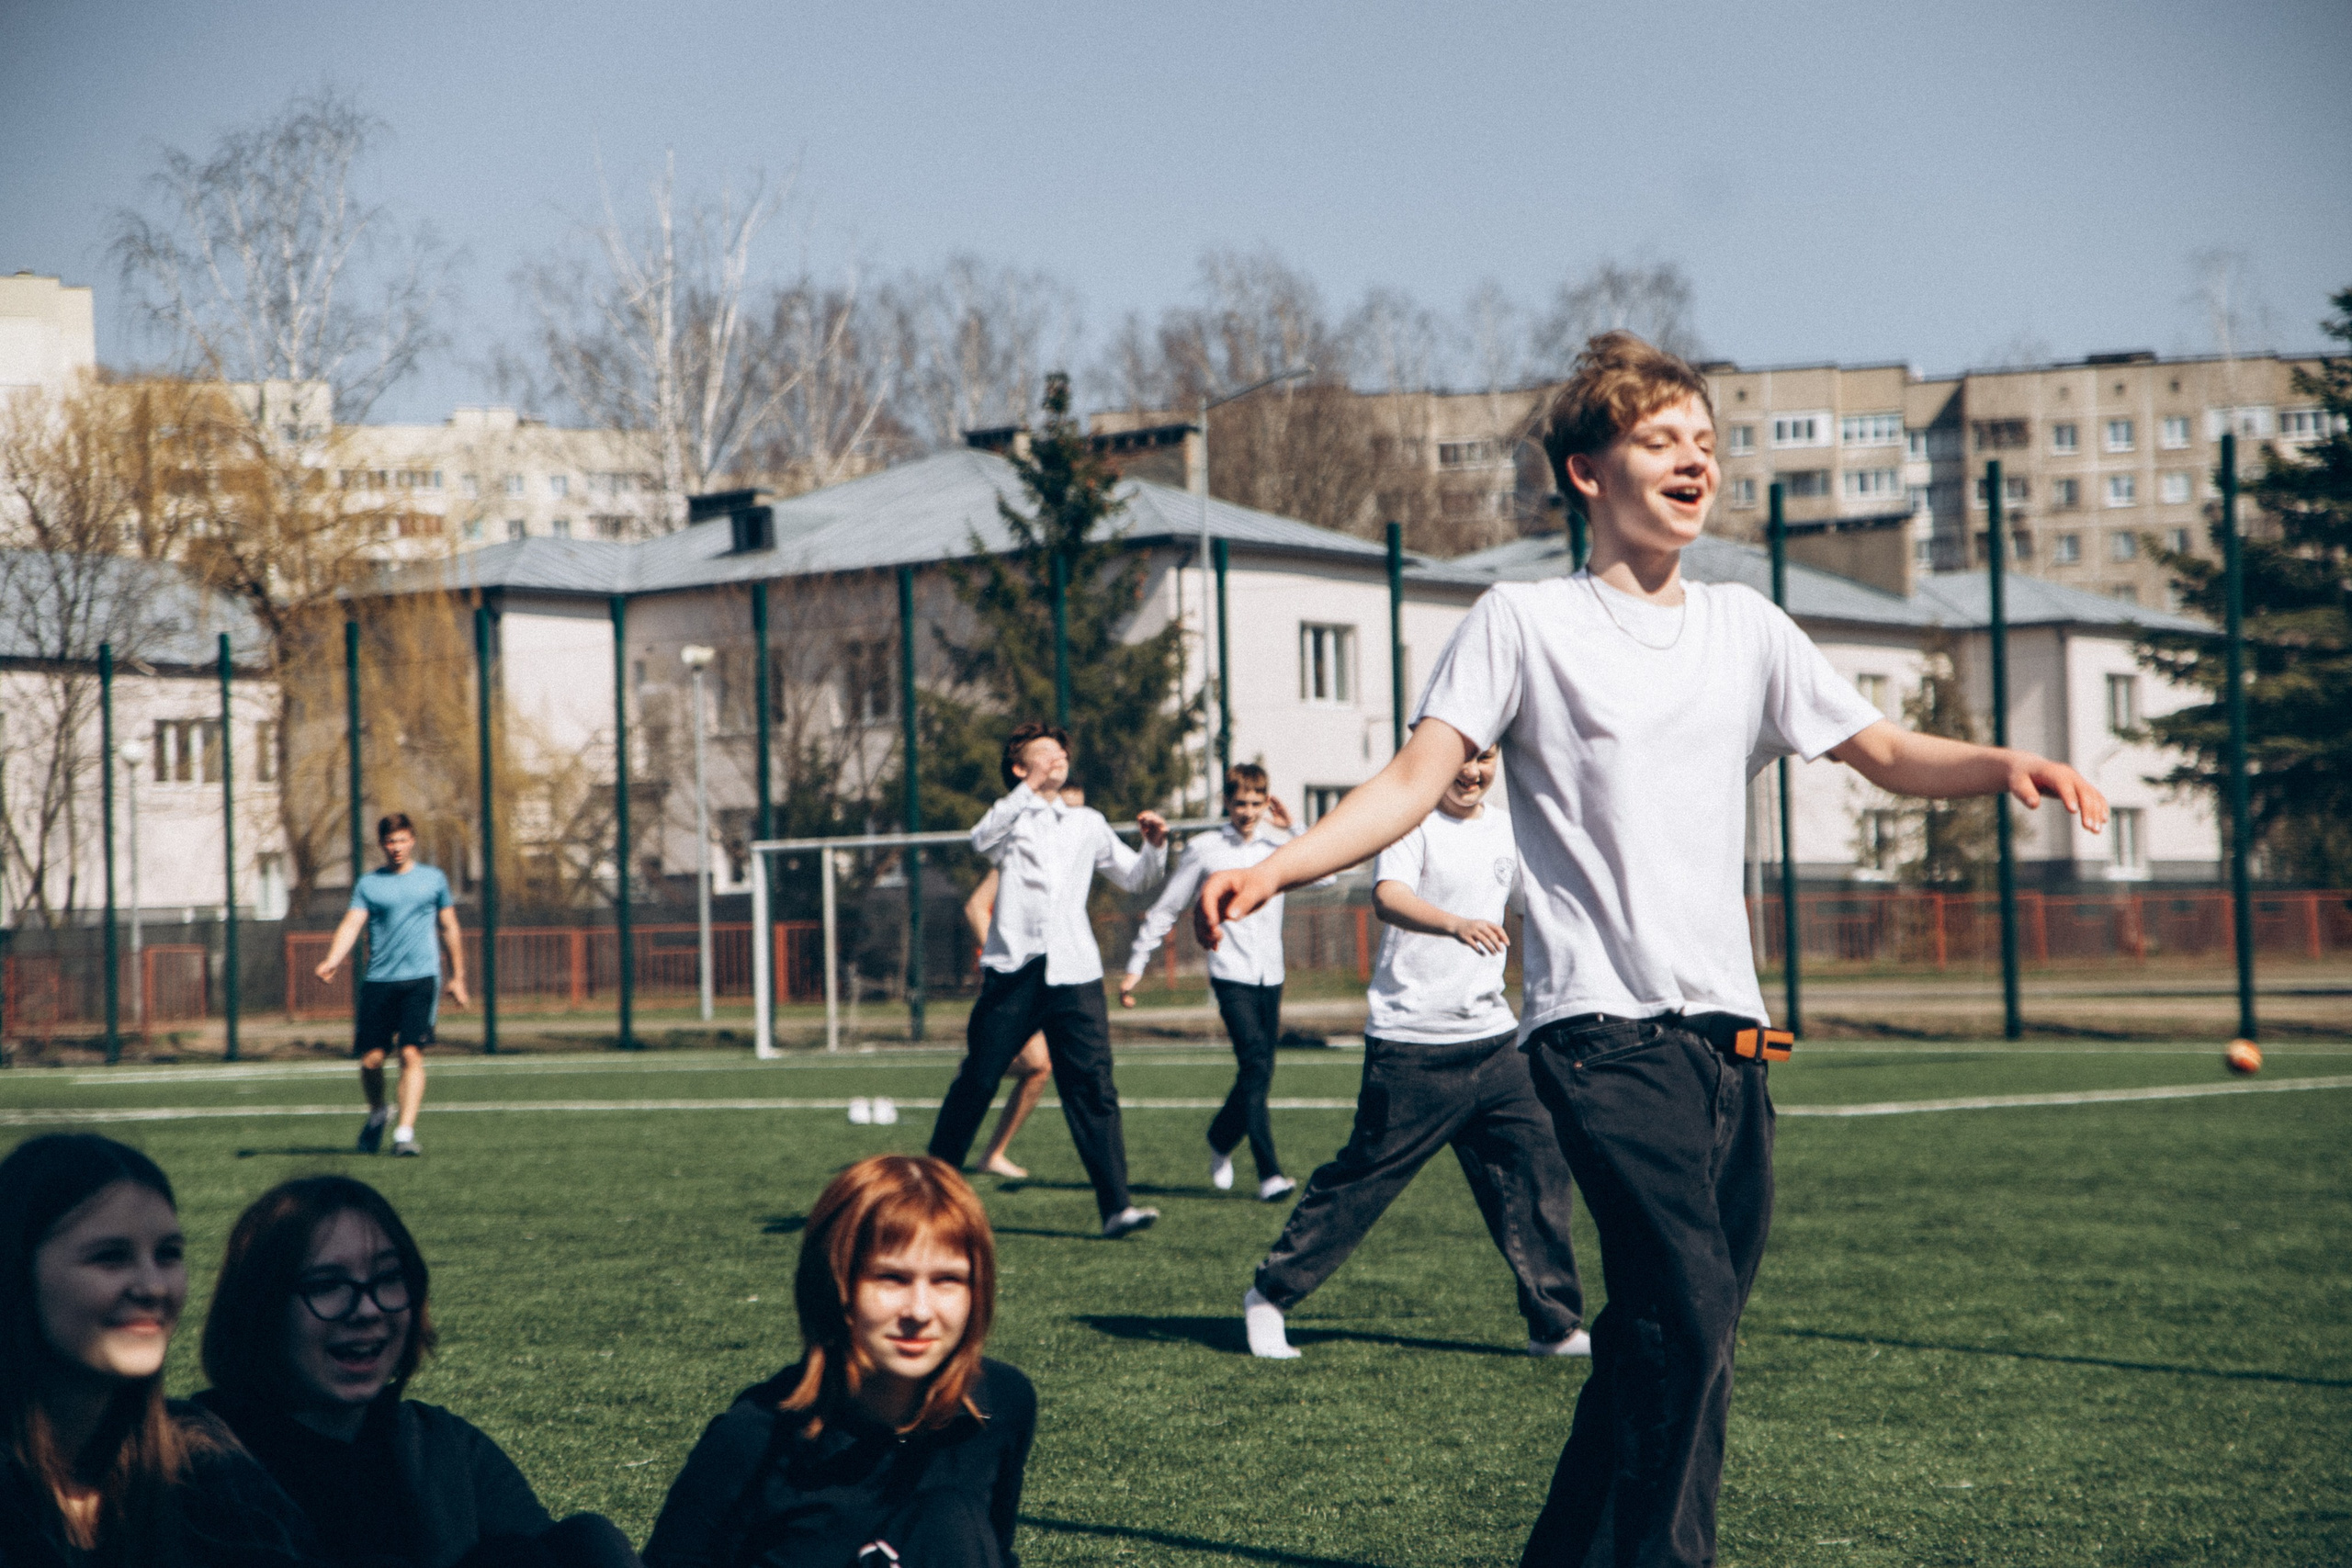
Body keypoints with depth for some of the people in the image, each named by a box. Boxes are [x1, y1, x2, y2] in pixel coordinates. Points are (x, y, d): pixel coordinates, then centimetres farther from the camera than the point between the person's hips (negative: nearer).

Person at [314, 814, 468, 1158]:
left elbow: (449, 929, 19)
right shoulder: (367, 884, 8)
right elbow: (351, 925, -4)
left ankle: (405, 1132, -17)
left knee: (411, 1054, -15)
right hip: (377, 980, 1)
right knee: (371, 1059, 0)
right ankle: (376, 1114, 28)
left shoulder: (433, 879, 12)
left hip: (421, 978, -1)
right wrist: (332, 961, -22)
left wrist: (457, 977, 19)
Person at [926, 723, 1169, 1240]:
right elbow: (983, 839, -15)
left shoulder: (1087, 823, 19)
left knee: (1093, 1088, -8)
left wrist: (1154, 846, 5)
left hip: (1074, 972, 2)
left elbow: (1134, 878, 25)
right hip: (1013, 970, -2)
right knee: (976, 1083, 2)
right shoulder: (1010, 815, 9)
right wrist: (1030, 788, -21)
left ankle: (1117, 1206, -11)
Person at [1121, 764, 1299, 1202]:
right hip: (1231, 974, -4)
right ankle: (1269, 1174, -20)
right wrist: (1136, 965, 7)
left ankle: (1221, 1141, 35)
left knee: (1258, 1074, 9)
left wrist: (1293, 831, -10)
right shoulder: (1204, 849, 2)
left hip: (1271, 976, 4)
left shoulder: (1277, 843, 8)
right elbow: (1164, 910, 8)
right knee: (1255, 1066, -17)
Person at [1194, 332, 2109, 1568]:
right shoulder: (1522, 621, 2)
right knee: (1686, 1312, -21)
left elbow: (1885, 755, 17)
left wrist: (2002, 764, -4)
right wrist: (1273, 866, -21)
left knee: (1681, 1338, 6)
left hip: (1729, 1029, 6)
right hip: (1600, 1024, -6)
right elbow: (1414, 783, -5)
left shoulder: (1747, 627, 15)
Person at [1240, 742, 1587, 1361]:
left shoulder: (1506, 830, 11)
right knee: (1362, 1177, -2)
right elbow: (1388, 896, -29)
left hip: (1491, 1038, 6)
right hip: (1411, 1043, -6)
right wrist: (1455, 923, -46)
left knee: (1538, 1166, 1)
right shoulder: (1411, 820, -10)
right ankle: (1270, 1295, 13)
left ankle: (1555, 1326, 10)